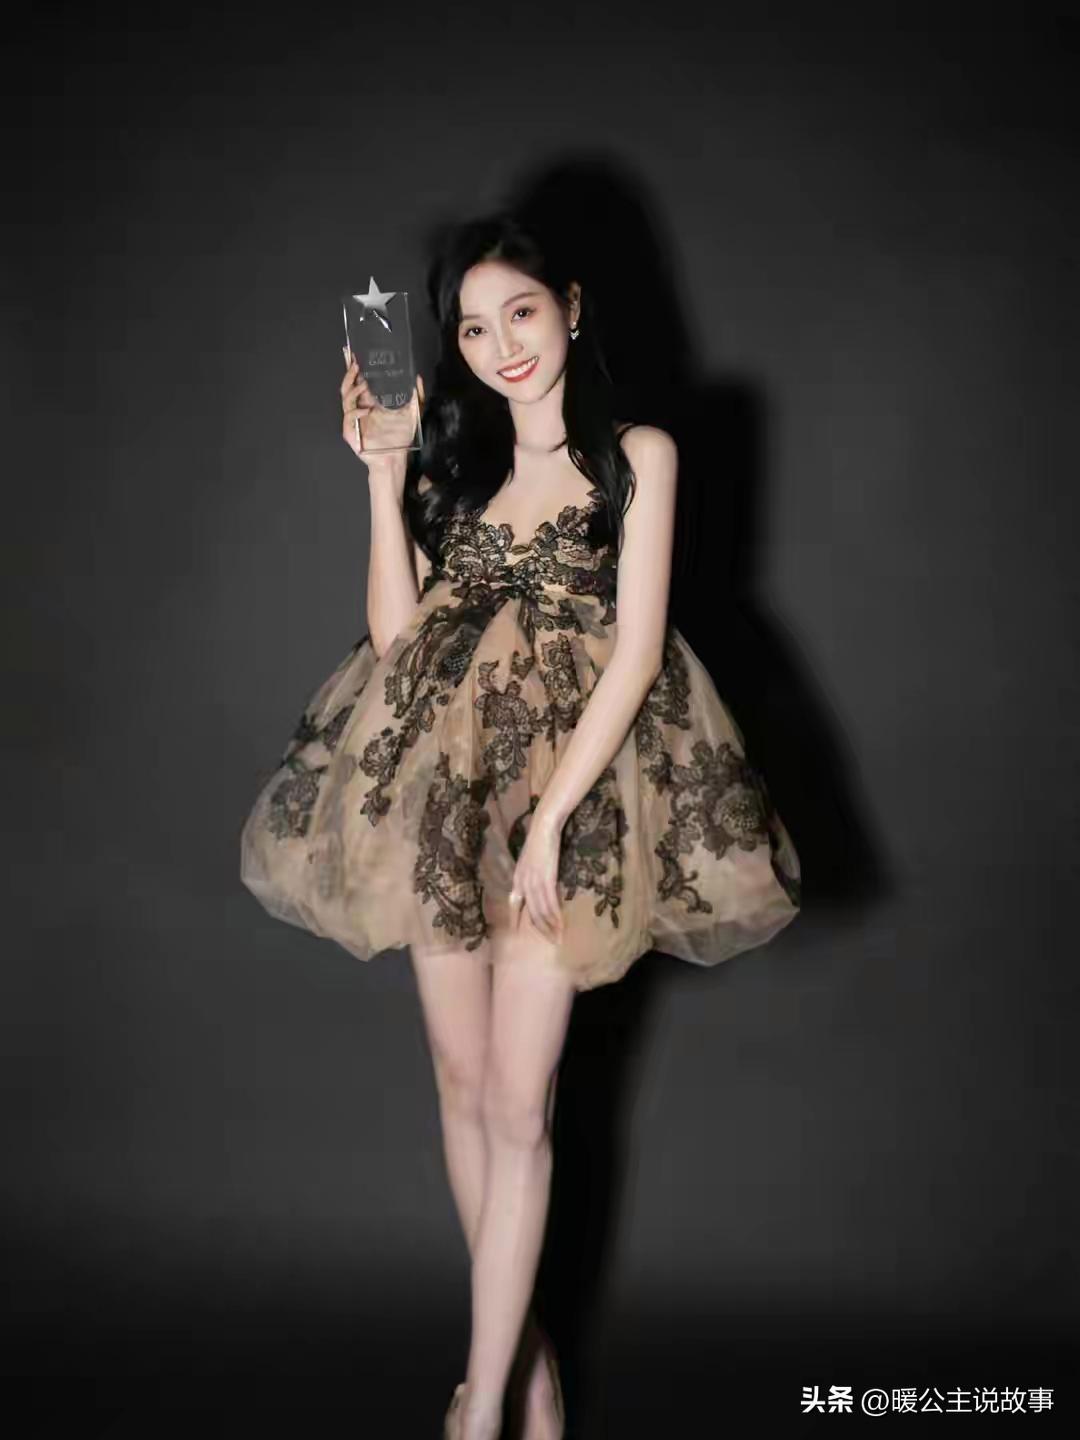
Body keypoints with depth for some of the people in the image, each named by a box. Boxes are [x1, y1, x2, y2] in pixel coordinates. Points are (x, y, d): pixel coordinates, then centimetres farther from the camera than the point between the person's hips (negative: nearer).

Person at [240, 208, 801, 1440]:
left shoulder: (636, 455, 1)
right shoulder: (451, 456, 14)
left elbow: (637, 648, -7)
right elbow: (392, 629, 5)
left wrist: (549, 817, -15)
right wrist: (383, 473, -3)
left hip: (568, 777, -4)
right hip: (438, 779, 4)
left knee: (517, 1103, -5)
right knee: (462, 1082, 9)